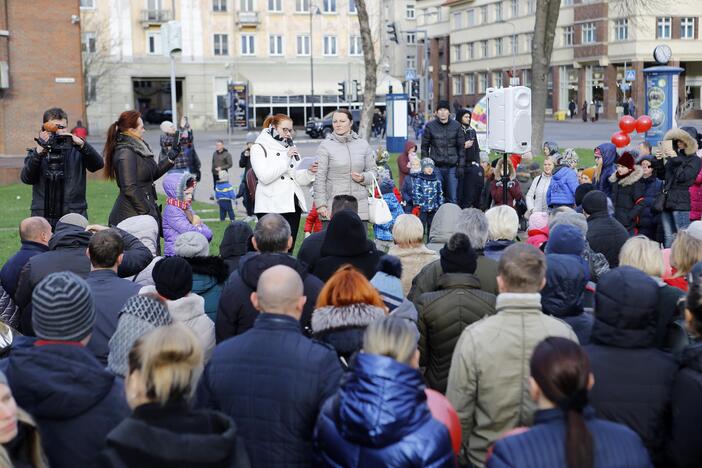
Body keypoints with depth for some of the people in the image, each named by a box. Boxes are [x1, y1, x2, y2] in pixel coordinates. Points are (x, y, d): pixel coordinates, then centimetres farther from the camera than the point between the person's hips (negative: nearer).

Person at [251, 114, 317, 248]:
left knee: (289, 248, 5)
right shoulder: (259, 148, 0)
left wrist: (310, 172, -1)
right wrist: (285, 158, -13)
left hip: (292, 204, 6)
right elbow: (264, 177, -13)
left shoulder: (291, 147, 18)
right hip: (271, 207, -6)